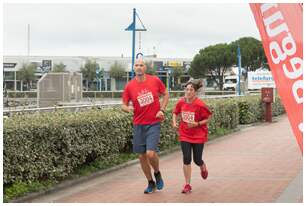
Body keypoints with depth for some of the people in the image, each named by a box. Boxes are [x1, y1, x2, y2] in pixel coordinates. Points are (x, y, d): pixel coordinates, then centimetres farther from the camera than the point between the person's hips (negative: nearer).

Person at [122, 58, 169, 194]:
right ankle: (151, 183, 27)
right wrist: (128, 108, -20)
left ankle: (157, 173, 16)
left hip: (153, 123, -2)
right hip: (138, 125, 2)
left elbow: (166, 94, 11)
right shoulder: (129, 86, -2)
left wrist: (162, 110, -1)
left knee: (150, 153, -17)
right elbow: (124, 105, 3)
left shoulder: (155, 80, -3)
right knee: (141, 156, 7)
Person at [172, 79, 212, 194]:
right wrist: (174, 122, -7)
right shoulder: (181, 102, -8)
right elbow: (175, 113, 11)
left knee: (197, 160, 6)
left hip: (198, 136, -2)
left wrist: (197, 124, -21)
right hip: (185, 135, 2)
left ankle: (203, 168, 45)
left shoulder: (200, 105, -19)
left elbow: (208, 118, -8)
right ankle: (187, 184, 5)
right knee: (186, 159, -5)